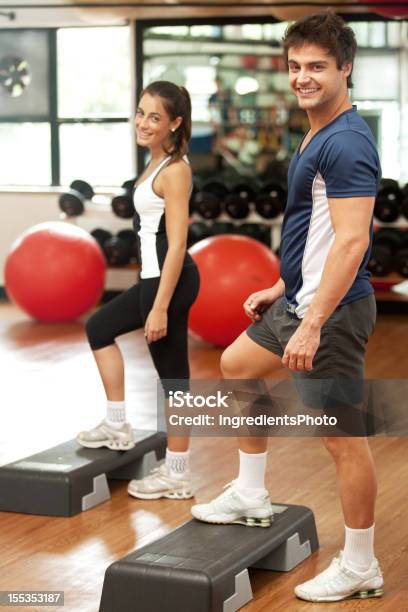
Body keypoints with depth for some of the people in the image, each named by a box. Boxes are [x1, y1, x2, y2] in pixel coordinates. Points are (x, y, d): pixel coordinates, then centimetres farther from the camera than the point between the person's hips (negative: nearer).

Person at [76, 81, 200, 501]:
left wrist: (160, 308, -23)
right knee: (99, 327, 20)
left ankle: (177, 476, 8)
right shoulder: (158, 162, 10)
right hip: (155, 276, 10)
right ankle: (117, 427, 26)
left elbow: (177, 244, -21)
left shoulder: (174, 170, -17)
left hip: (170, 279, -10)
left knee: (171, 375, -2)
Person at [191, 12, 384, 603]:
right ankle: (251, 495, 36)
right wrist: (281, 287, 22)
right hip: (300, 298, 11)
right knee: (237, 366, 25)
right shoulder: (317, 136, 10)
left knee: (343, 436, -1)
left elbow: (350, 242, -28)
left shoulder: (346, 143, -21)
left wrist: (312, 325, -29)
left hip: (332, 311, -11)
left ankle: (360, 567, 13)